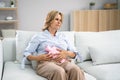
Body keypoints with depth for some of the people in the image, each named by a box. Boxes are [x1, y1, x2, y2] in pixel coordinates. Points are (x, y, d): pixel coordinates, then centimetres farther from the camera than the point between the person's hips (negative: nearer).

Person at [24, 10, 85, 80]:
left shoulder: (63, 36, 26)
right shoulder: (39, 37, 15)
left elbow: (74, 53, 22)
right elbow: (27, 54, 9)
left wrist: (66, 53, -2)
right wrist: (40, 57, -9)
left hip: (63, 62, 3)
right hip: (46, 63, -3)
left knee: (76, 70, -34)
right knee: (59, 71, -40)